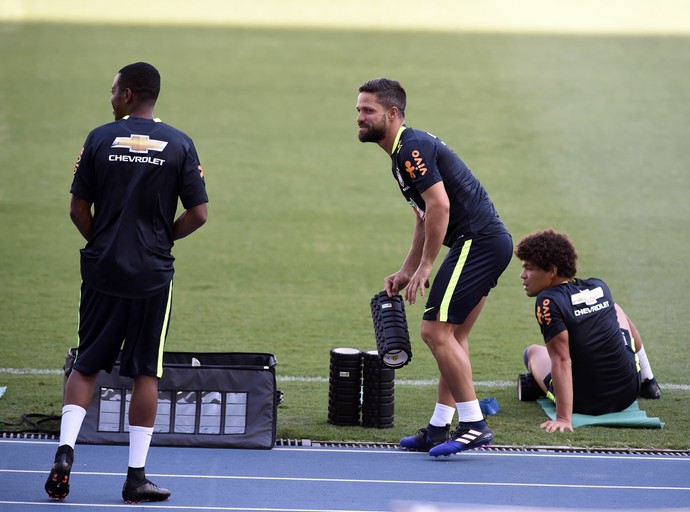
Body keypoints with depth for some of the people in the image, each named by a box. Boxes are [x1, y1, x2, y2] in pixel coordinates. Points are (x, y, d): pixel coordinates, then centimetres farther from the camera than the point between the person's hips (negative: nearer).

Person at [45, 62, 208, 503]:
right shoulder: (179, 144, -2)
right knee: (146, 373, 6)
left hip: (103, 269, 1)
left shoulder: (100, 139, -1)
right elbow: (198, 213, -5)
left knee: (86, 366, 10)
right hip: (152, 274, -1)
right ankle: (137, 477, 8)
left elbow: (79, 210, 0)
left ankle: (65, 450, -9)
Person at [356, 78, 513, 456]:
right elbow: (424, 217, 27)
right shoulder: (403, 153, 20)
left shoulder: (412, 148, -13)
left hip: (476, 241, -11)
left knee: (436, 331, -11)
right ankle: (440, 427, 17)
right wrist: (407, 271, 23)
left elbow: (440, 205, -22)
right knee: (454, 336, 13)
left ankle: (474, 425, -9)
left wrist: (425, 267, -18)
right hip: (491, 241, 11)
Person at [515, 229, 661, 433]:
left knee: (533, 351, 22)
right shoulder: (600, 286, -3)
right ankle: (648, 381, 48)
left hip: (585, 404, -5)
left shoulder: (548, 302, -21)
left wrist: (563, 419, -27)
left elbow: (561, 361, -26)